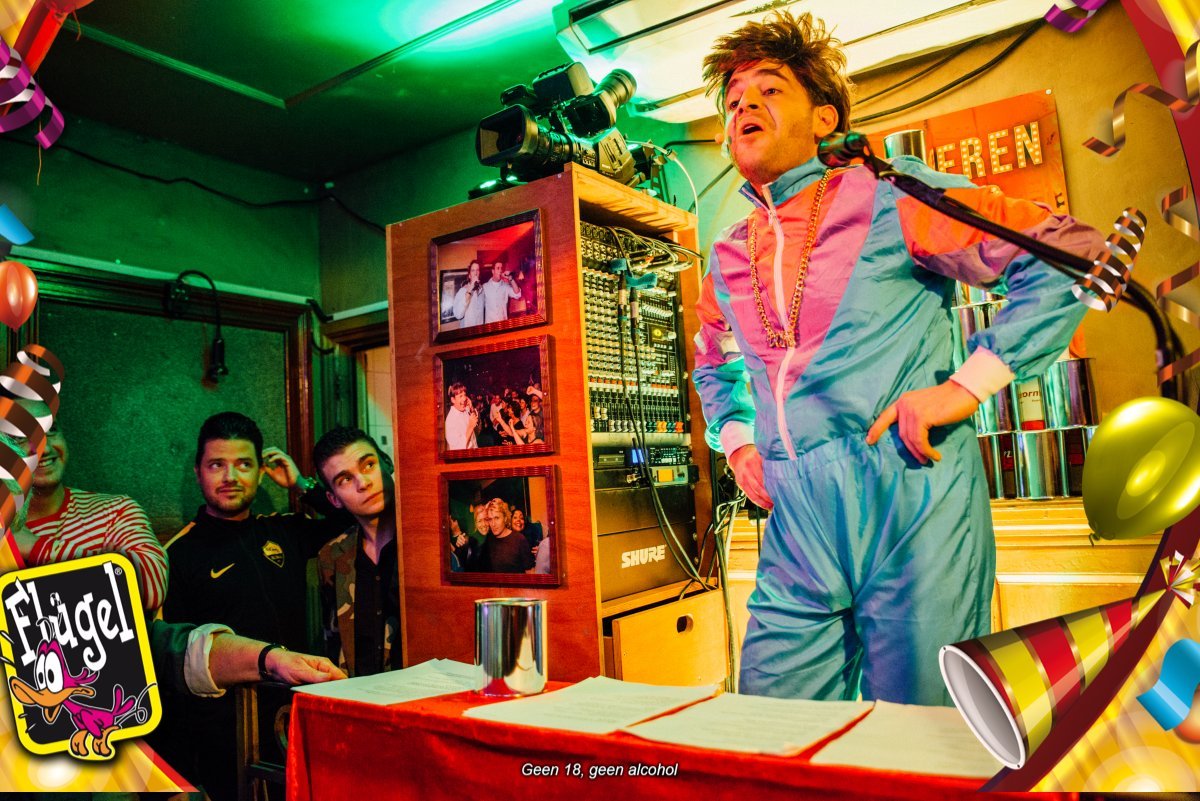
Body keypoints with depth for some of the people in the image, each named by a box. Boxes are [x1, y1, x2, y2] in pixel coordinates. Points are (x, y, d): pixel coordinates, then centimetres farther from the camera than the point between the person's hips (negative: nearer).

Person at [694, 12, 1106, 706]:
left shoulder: (887, 196, -1)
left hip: (910, 499, -4)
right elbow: (714, 366, 33)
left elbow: (1072, 255, -5)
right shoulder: (729, 257, 15)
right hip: (797, 524, 5)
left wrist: (967, 386, -12)